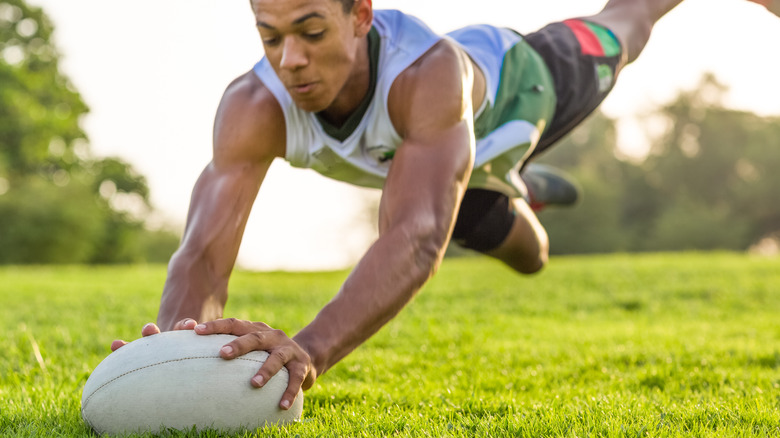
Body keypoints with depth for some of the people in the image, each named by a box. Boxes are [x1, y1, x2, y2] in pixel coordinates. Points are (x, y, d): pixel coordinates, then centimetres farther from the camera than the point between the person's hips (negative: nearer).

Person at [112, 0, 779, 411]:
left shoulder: (430, 67, -56)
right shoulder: (253, 108, -45)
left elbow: (417, 241, -68)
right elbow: (201, 256, -52)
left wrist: (307, 351, -85)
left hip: (517, 81, -3)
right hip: (420, 146, 3)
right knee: (527, 256, 32)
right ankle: (517, 188, 70)